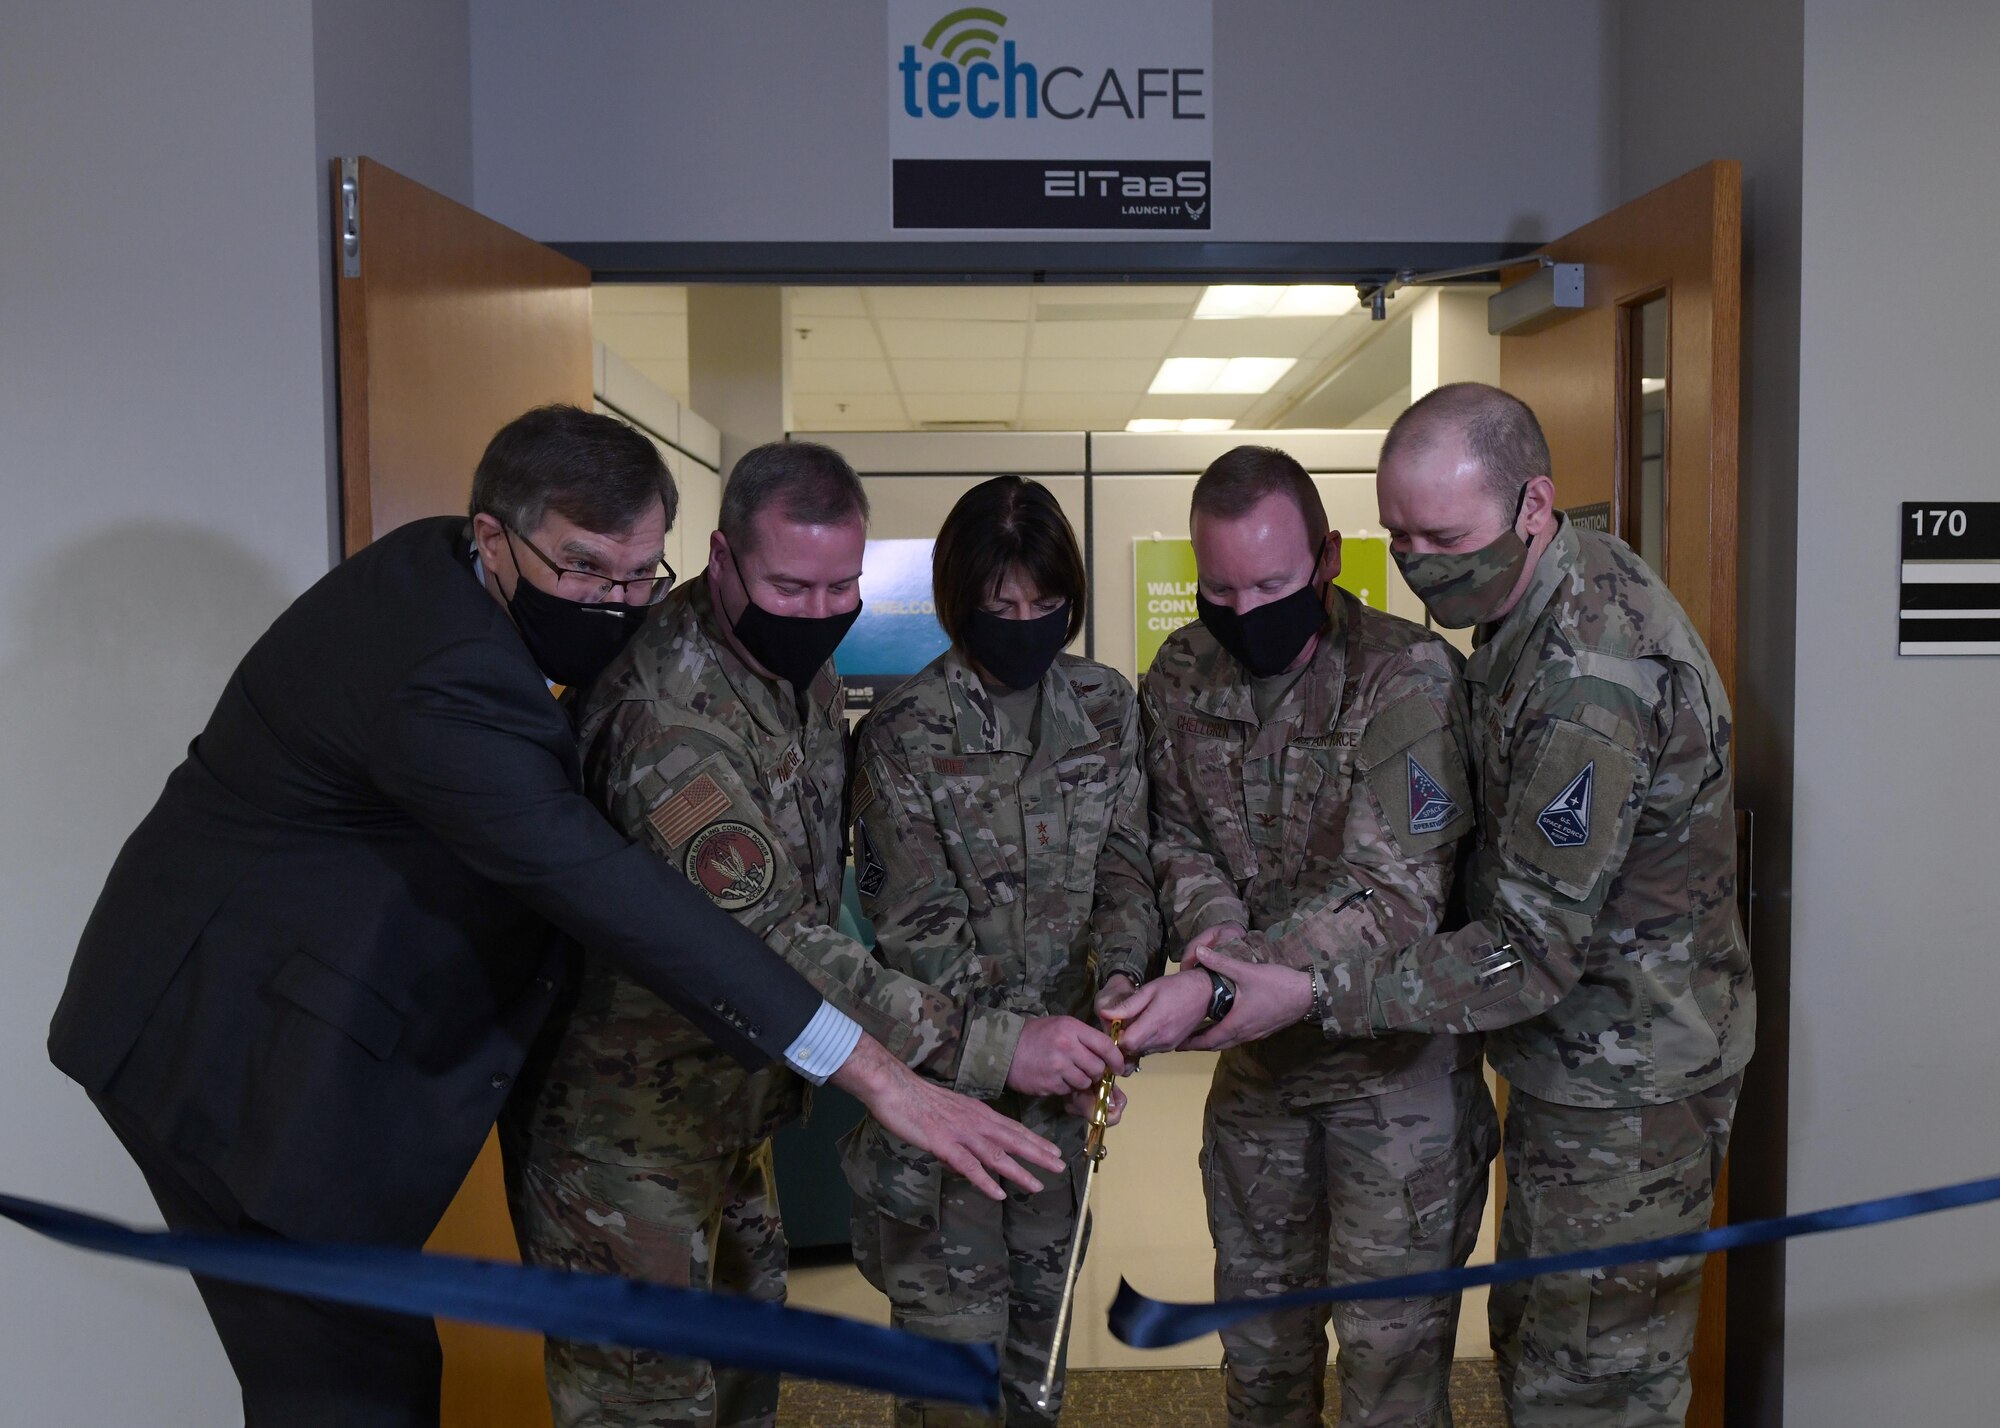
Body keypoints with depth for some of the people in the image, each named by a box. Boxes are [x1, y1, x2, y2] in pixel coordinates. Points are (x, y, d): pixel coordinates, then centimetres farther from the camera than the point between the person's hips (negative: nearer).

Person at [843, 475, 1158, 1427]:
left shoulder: (1105, 708, 2)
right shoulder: (904, 733, -11)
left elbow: (1124, 864, 2)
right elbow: (916, 925, -15)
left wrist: (1121, 972, -19)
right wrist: (1003, 1044, -31)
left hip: (1059, 1062, 4)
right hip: (948, 1071, -4)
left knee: (1042, 1312, 18)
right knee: (956, 1342, 2)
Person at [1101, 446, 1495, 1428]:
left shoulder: (1409, 677, -22)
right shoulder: (1181, 676, -3)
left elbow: (1393, 900, -27)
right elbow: (1172, 833, 4)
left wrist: (1218, 986, -36)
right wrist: (1208, 919, -19)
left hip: (1395, 1058, -5)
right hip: (1258, 1052, 6)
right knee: (1258, 1341, 22)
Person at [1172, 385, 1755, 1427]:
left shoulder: (1587, 691, -30)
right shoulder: (1577, 576, 2)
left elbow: (1536, 953, -27)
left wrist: (1322, 992, -25)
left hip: (1624, 1090, -10)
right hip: (1572, 1060, 10)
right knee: (1532, 1338, 23)